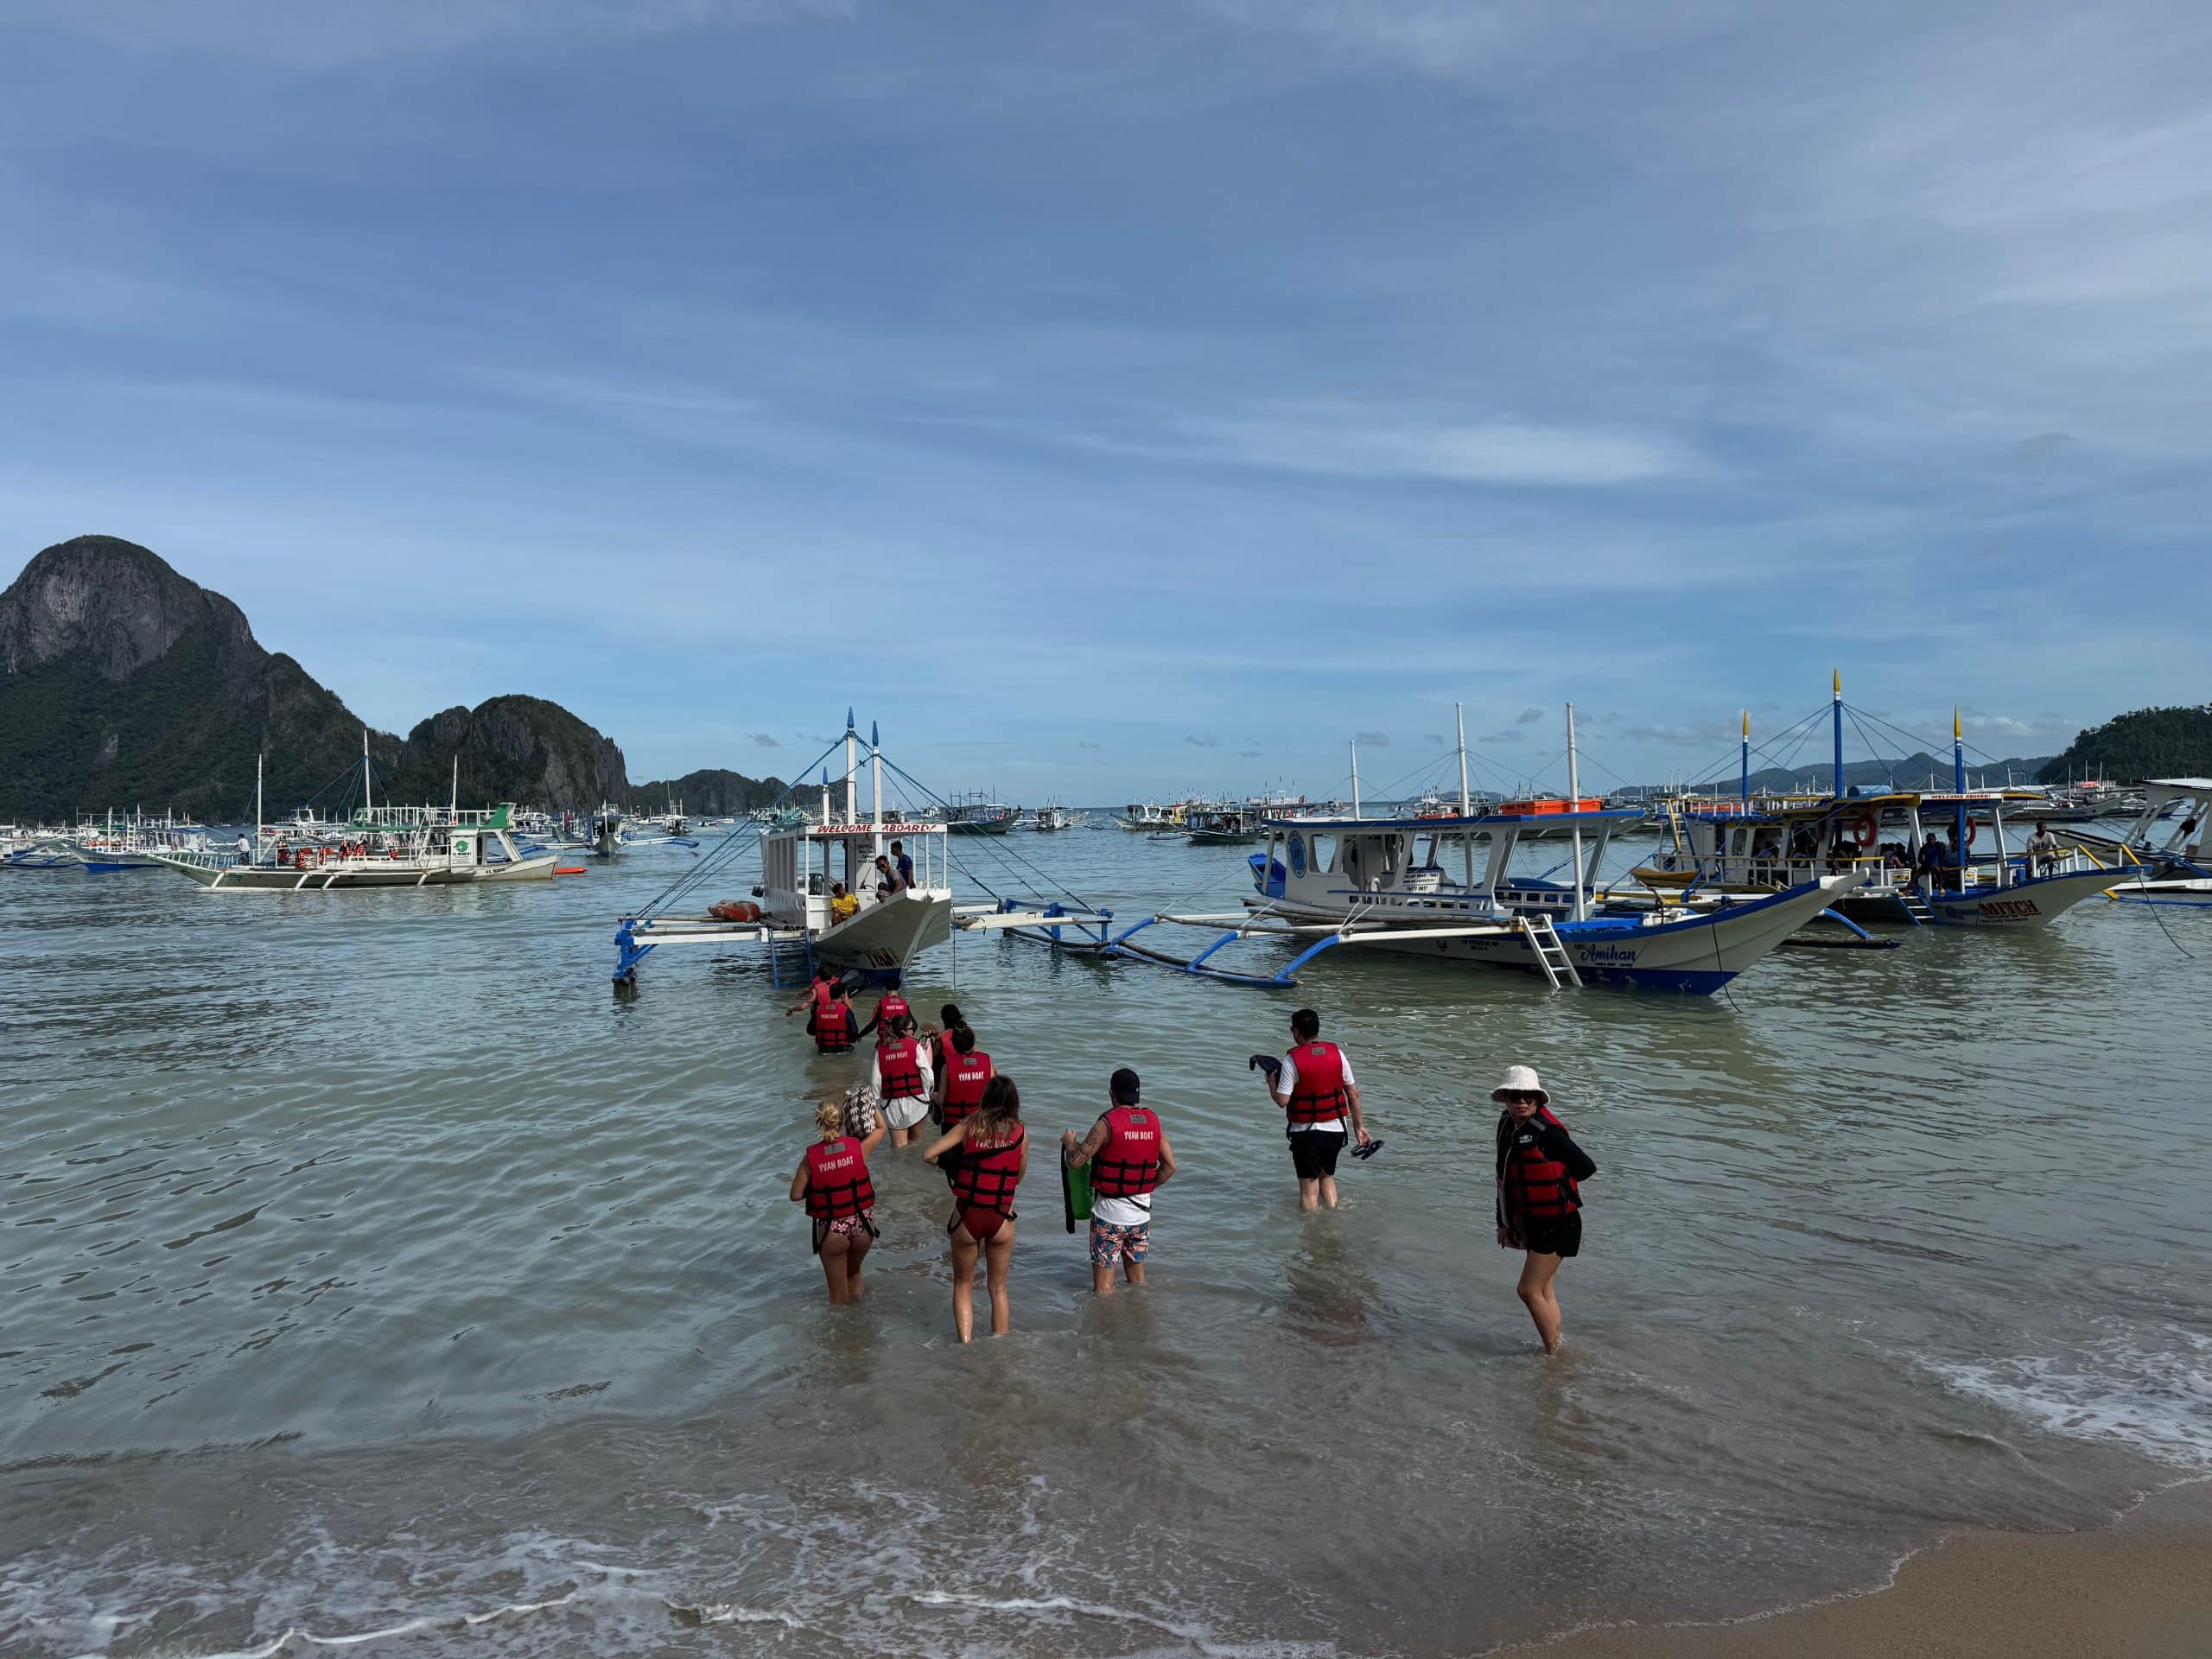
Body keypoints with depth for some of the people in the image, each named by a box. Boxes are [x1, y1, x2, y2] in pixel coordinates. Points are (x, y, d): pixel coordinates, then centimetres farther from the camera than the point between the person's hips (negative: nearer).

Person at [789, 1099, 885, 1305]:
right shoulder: (859, 1148, -10)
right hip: (863, 1224, 2)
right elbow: (881, 1128, 9)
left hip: (832, 1230, -2)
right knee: (854, 1273, 34)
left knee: (839, 1298, 17)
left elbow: (796, 1196, -8)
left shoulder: (811, 1158, -14)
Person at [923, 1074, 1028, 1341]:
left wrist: (952, 1165, 9)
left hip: (966, 1217, -1)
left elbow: (929, 1154, -8)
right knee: (998, 1288, 19)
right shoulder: (1020, 1132, -3)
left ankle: (965, 1344, 12)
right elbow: (1019, 1176, 5)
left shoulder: (969, 1125, -5)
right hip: (1002, 1219, 1)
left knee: (963, 1285, 18)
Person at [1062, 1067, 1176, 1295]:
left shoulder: (1107, 1123, -13)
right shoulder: (1153, 1121, 2)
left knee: (1104, 1287, 3)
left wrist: (1069, 1142, 7)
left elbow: (1075, 1162, -13)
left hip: (1109, 1210, -5)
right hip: (1142, 1211, 5)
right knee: (1137, 1278, 19)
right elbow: (1170, 1165, 3)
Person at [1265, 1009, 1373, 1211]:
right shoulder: (1337, 1053, -2)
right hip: (1335, 1129, 5)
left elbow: (1282, 1100, -15)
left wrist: (1271, 1082, 4)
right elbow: (1353, 1093, 3)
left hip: (1306, 1132, -4)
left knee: (1309, 1189, 6)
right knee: (1327, 1176, 26)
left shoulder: (1292, 1059, -15)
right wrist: (1359, 1125, 12)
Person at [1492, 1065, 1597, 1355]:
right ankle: (1555, 1349, 25)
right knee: (1543, 1292, 14)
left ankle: (1553, 1353, 7)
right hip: (1533, 1221, 8)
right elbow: (1504, 1177, 14)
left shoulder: (1546, 1131, -21)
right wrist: (1503, 1222, 16)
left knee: (1529, 1291, -6)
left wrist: (1554, 1181, -1)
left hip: (1557, 1222, -8)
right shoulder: (1507, 1127, 5)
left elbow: (1587, 1167, -14)